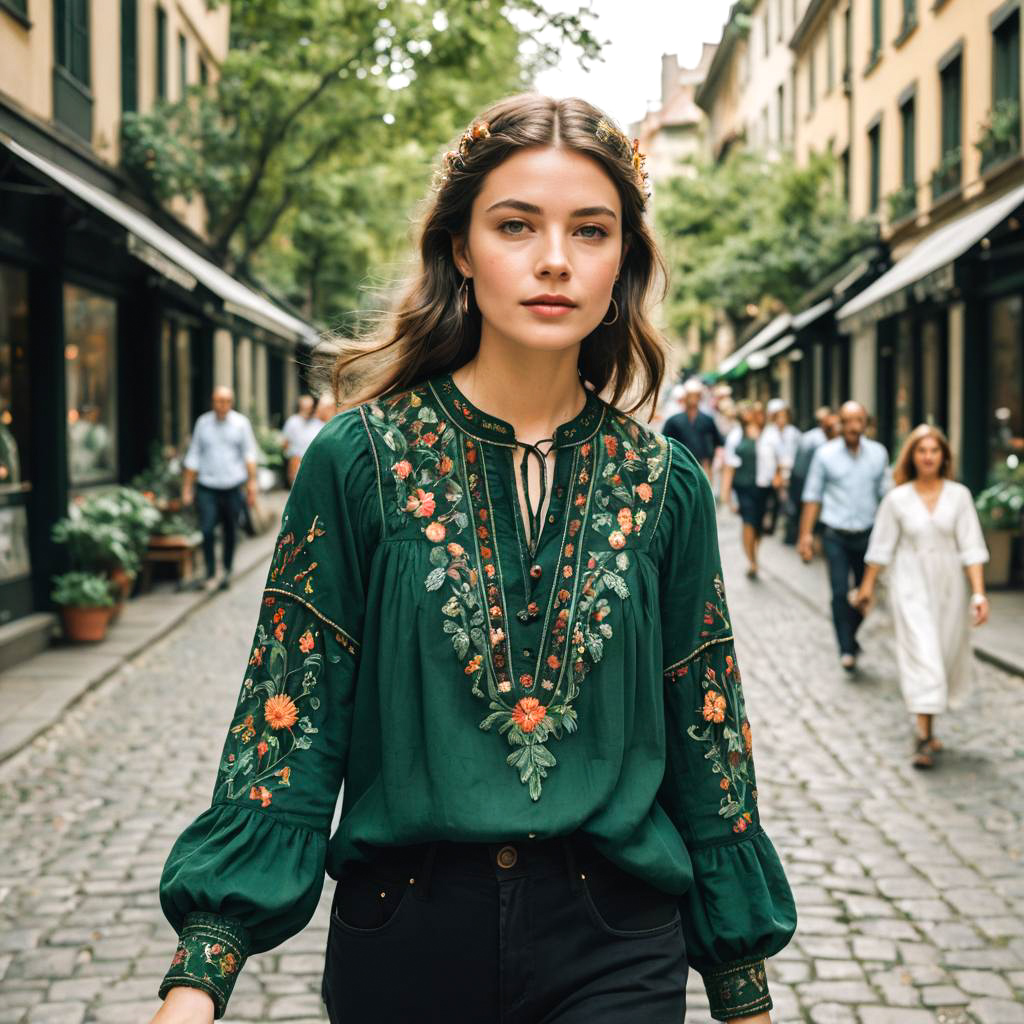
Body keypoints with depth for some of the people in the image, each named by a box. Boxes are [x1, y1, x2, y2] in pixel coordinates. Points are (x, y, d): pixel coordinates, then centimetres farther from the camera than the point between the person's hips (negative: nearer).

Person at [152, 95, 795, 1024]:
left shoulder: (665, 485, 0)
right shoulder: (361, 459, -7)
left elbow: (706, 745, 5)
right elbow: (286, 732, -7)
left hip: (612, 946, 1)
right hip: (405, 937, 0)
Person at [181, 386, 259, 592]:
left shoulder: (241, 423, 4)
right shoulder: (203, 422, 6)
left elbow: (249, 454, 4)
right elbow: (193, 457, 11)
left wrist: (252, 482, -6)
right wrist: (187, 487, 8)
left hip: (232, 487, 0)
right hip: (207, 488, 0)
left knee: (231, 532, 7)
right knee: (207, 530, -13)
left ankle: (227, 572, 24)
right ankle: (210, 574, -5)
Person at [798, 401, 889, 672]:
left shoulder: (878, 453, 4)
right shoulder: (825, 454, -2)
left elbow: (886, 493, 10)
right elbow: (813, 496, 2)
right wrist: (806, 534, -3)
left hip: (868, 535, 2)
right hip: (836, 537, -2)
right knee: (840, 593, -9)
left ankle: (850, 637, 32)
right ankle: (847, 650, 0)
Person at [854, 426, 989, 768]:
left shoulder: (959, 496, -2)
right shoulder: (897, 499, -3)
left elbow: (971, 547, -4)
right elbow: (882, 546, 7)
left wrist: (979, 592, -11)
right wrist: (868, 585, 12)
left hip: (949, 585, 2)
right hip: (911, 586, -2)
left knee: (946, 656, 9)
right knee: (921, 654, -11)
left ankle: (927, 727, 28)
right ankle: (923, 737, -12)